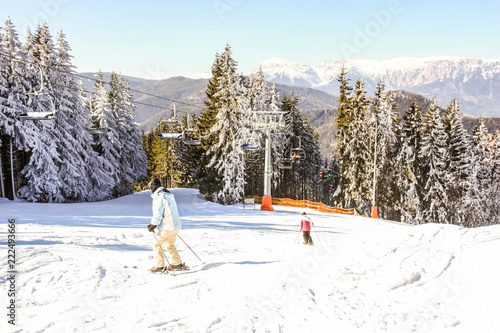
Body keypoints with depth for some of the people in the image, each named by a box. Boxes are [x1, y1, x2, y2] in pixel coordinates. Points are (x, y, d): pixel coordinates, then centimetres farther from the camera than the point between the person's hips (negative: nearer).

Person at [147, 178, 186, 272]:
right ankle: (177, 264, 27)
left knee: (157, 244, 5)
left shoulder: (158, 197, -12)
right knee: (170, 244, 25)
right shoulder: (170, 195, 16)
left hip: (167, 227, -8)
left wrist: (153, 225, -7)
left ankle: (160, 266, 3)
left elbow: (158, 214, -16)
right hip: (176, 226, 9)